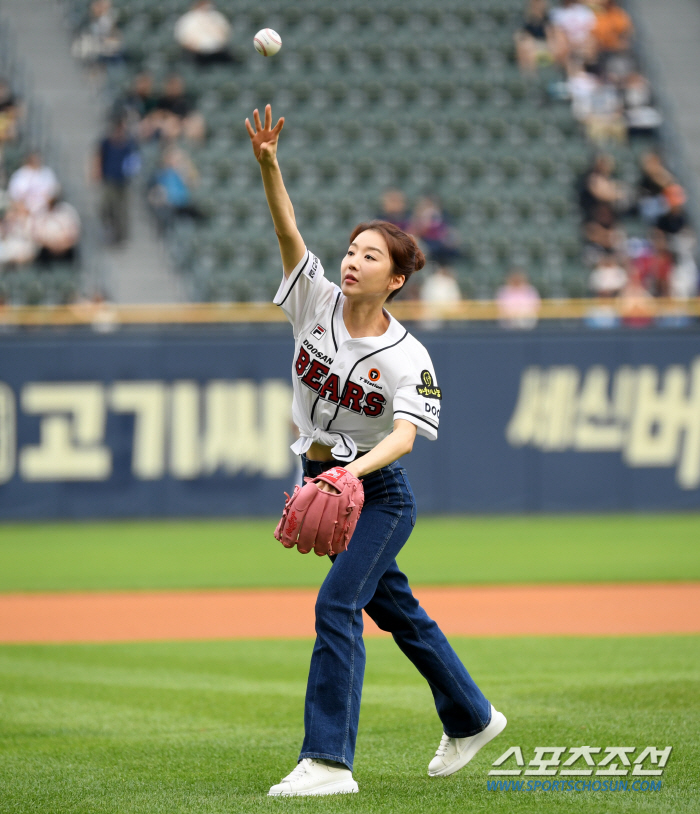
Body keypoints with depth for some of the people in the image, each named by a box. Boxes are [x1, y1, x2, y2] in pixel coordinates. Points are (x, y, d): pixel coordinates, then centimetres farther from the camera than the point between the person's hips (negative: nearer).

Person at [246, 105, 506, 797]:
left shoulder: (407, 357, -16)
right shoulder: (317, 302, -6)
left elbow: (405, 433, -29)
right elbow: (287, 231, -18)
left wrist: (354, 469, -48)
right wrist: (268, 166, -34)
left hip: (378, 491, -6)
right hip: (322, 481, 6)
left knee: (337, 605, -20)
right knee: (394, 609, 18)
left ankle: (329, 761, -22)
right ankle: (470, 719, 36)